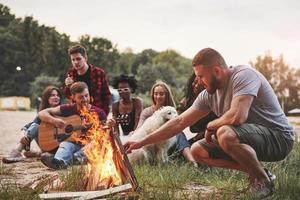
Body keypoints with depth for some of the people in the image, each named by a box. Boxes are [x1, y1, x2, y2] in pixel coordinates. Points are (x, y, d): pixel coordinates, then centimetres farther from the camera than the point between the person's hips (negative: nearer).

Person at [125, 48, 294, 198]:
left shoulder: (243, 75, -21)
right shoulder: (208, 95, 2)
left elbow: (237, 116, -36)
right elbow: (179, 122, 5)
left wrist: (210, 126, -14)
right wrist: (141, 143, 3)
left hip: (279, 137, -8)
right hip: (252, 138, 8)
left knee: (225, 133, -34)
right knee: (197, 150, 2)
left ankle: (264, 180, -12)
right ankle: (256, 171, 6)